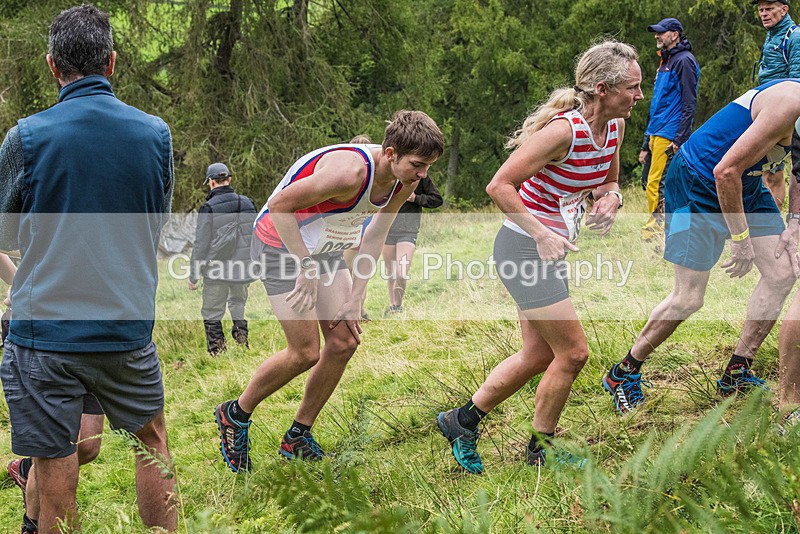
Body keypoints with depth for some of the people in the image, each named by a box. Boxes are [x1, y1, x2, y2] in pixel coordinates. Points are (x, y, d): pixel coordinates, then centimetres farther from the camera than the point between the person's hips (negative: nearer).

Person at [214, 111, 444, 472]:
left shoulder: (403, 182, -9)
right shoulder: (350, 172, -35)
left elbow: (374, 237, 3)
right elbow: (280, 205, -28)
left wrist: (355, 299, 0)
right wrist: (306, 268, -25)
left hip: (326, 250, 8)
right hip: (280, 244, -8)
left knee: (344, 342, 1)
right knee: (305, 353, -9)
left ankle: (297, 438, 17)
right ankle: (235, 415, 14)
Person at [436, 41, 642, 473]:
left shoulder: (615, 127, 1)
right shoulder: (562, 130, -24)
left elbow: (609, 181, 18)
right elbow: (499, 186, -23)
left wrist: (610, 199, -6)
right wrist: (542, 235, -26)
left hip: (550, 249, 9)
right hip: (523, 246, -9)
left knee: (539, 355, 13)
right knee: (573, 352, -3)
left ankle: (461, 421, 26)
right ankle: (540, 447, 16)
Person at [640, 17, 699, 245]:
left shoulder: (684, 61, -8)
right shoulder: (665, 64, 22)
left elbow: (689, 105, -14)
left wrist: (679, 139, -22)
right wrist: (646, 145, 22)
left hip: (670, 135, -10)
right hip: (656, 135, 10)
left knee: (657, 185, -13)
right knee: (650, 182, 9)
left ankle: (656, 231, -11)